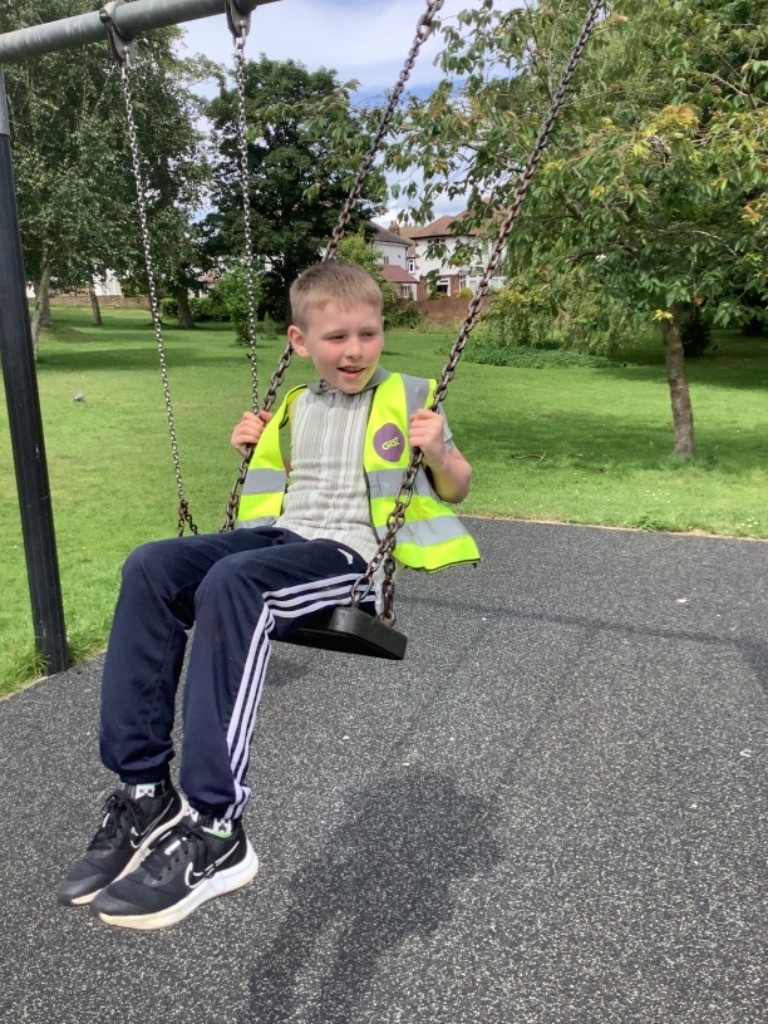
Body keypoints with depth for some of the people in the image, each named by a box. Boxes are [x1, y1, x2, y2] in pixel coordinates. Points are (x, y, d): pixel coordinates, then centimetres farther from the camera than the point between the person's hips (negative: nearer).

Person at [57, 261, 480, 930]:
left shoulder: (407, 396, 8)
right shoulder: (297, 407, 22)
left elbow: (457, 490, 10)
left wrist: (438, 453, -10)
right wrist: (256, 452, 14)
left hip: (348, 552, -6)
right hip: (279, 534, 6)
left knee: (230, 583, -35)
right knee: (150, 566, -20)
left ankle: (216, 831, -31)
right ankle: (143, 792, -17)